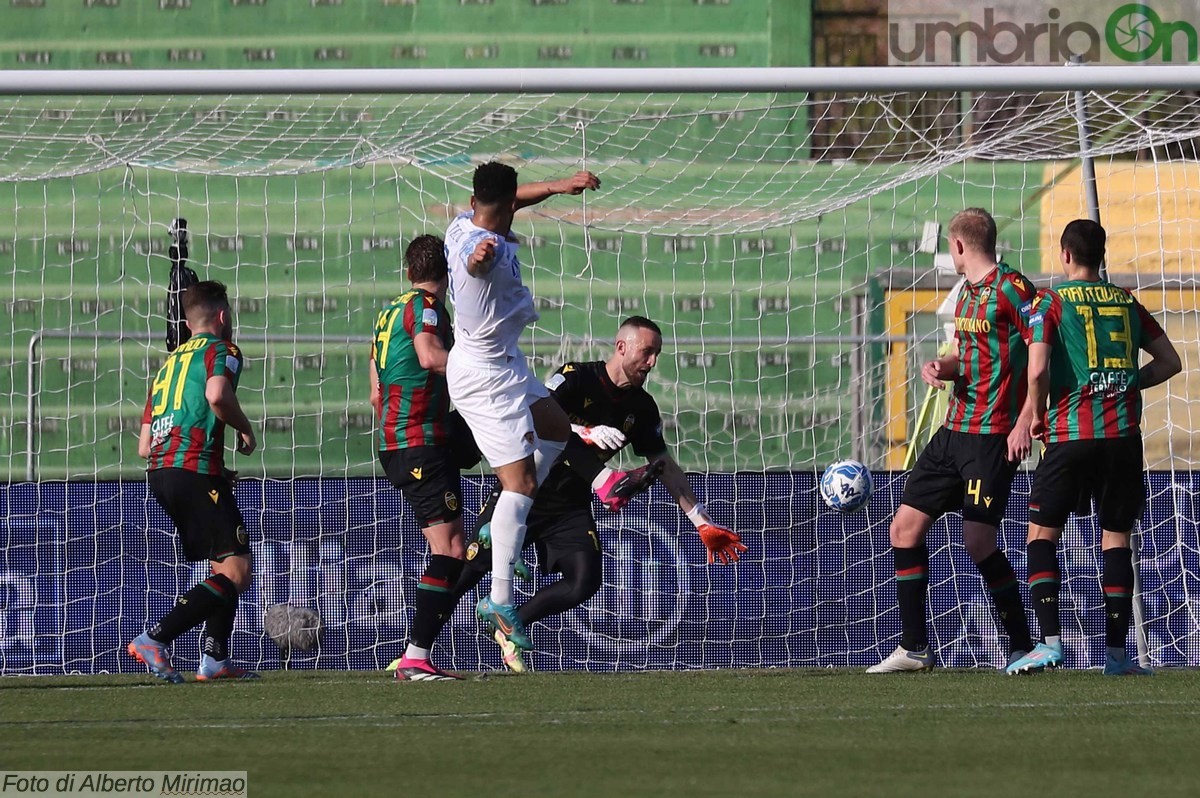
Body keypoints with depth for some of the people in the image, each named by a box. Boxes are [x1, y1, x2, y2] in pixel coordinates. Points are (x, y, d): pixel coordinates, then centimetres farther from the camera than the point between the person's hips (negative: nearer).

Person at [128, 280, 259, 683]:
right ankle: (155, 638, -23)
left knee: (225, 566, 19)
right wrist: (245, 429, -4)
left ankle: (215, 658, 13)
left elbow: (144, 446, 22)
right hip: (196, 471, -9)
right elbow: (216, 395, -21)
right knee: (236, 574, -11)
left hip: (159, 470, 9)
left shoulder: (169, 363, 25)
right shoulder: (221, 350, 3)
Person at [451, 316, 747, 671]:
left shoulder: (642, 408, 2)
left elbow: (663, 465, 8)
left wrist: (702, 522, 4)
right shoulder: (574, 379, -15)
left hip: (571, 508, 5)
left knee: (585, 581, -16)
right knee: (474, 566, -11)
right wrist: (586, 433, -41)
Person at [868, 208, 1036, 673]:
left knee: (978, 542, -14)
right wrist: (940, 368, 2)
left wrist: (1025, 420, -21)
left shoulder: (1010, 288, -12)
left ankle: (1022, 647, -1)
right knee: (905, 527, 7)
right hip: (955, 430, 10)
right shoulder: (967, 292, 16)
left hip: (993, 436, -10)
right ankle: (914, 648, 12)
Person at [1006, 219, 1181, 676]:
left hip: (1071, 432, -4)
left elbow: (1038, 369, -14)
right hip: (1124, 433, 4)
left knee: (1042, 532, 5)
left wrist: (1036, 412, 1)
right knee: (1116, 537, 7)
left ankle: (1050, 641, -9)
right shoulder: (1127, 303, 12)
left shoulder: (1051, 302, -2)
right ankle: (1117, 652, 3)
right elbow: (1170, 361, 15)